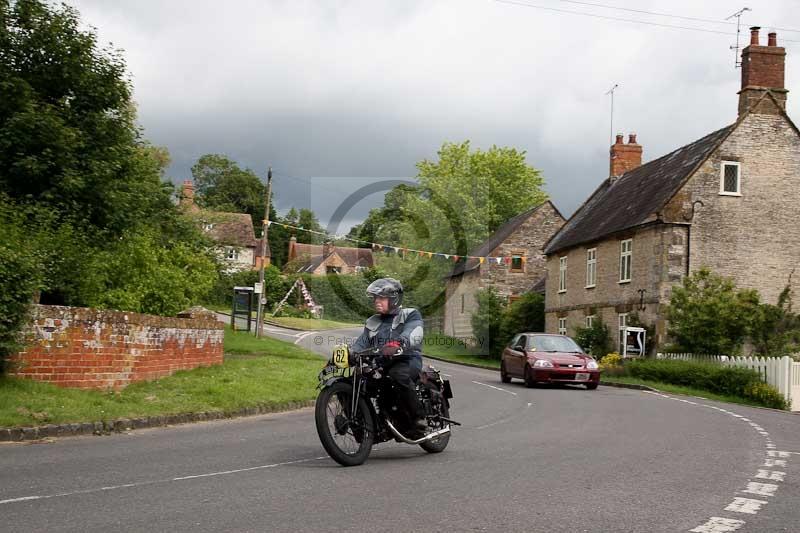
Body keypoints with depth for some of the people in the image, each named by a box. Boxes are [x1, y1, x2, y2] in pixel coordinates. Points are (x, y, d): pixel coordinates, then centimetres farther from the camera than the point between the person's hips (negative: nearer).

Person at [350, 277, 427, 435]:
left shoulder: (410, 315, 6)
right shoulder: (372, 323, 26)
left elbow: (413, 334, -15)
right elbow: (360, 344, 15)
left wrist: (398, 344, -38)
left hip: (407, 359, -6)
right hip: (378, 363, 6)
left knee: (398, 374, -40)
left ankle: (418, 418, -27)